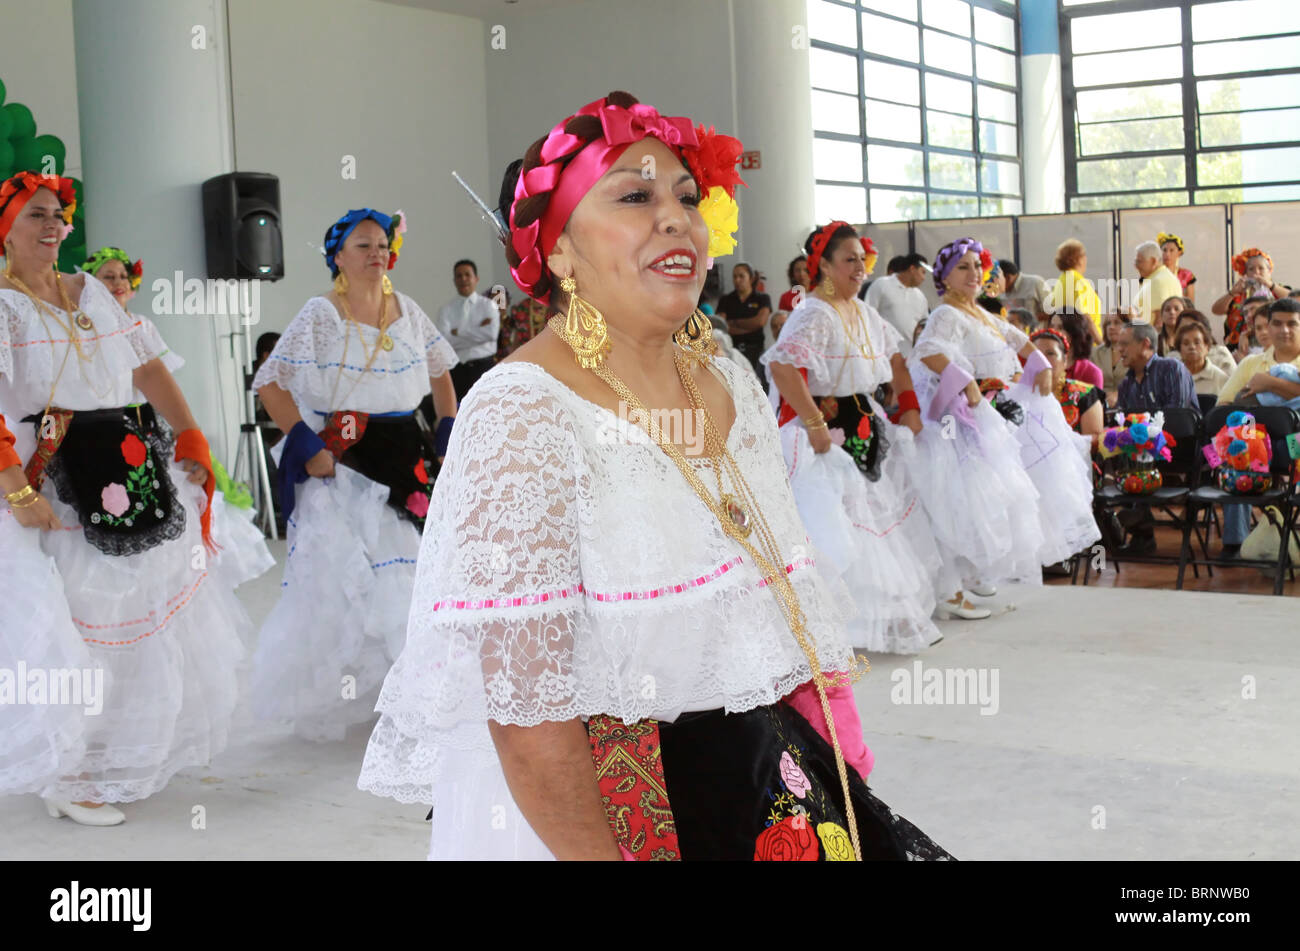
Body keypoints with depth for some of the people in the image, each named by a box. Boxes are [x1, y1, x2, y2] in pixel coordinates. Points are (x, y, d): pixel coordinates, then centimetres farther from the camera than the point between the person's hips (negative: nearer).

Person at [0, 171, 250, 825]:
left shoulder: (92, 293, 14)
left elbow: (149, 370, 15)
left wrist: (193, 444, 7)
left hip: (132, 476, 7)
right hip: (54, 486, -7)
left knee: (149, 621, 14)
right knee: (66, 630, -6)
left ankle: (124, 761, 32)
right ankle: (65, 779, 10)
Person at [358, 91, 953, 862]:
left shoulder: (736, 392, 4)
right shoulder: (522, 416, -18)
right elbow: (524, 706, -21)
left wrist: (838, 787, 10)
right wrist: (599, 855, -19)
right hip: (609, 813, -7)